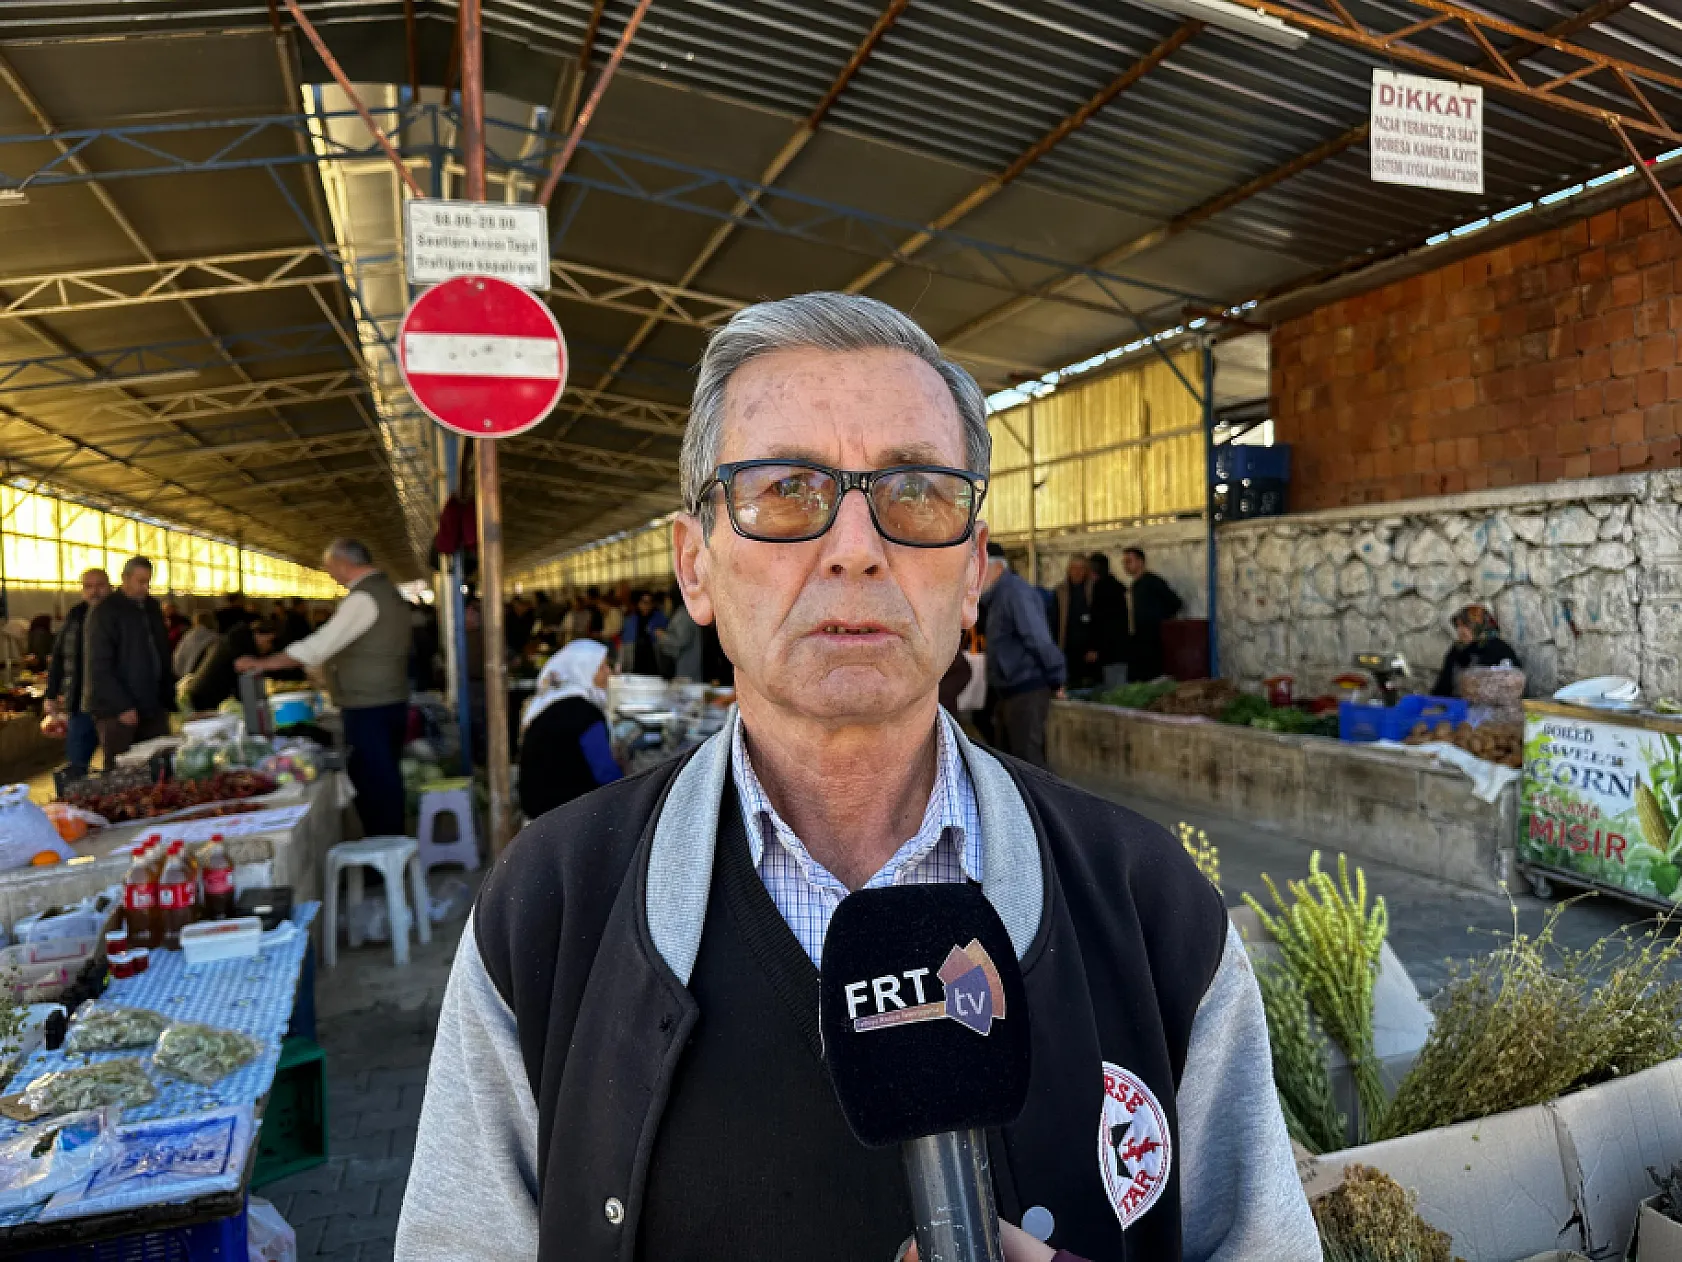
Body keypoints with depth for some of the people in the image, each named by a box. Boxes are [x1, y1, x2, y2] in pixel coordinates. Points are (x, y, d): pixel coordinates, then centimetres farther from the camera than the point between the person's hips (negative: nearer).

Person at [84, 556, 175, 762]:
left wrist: (168, 697, 12)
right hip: (117, 712, -6)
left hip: (153, 707, 6)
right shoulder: (105, 612, -7)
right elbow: (99, 667, -13)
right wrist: (123, 707, -17)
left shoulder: (152, 608, 14)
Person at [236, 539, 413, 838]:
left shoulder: (364, 597, -16)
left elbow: (317, 646, -18)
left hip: (367, 710, -10)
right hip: (391, 702, 10)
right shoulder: (387, 590, 14)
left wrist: (263, 663, -10)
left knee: (372, 783, -3)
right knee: (385, 781, 14)